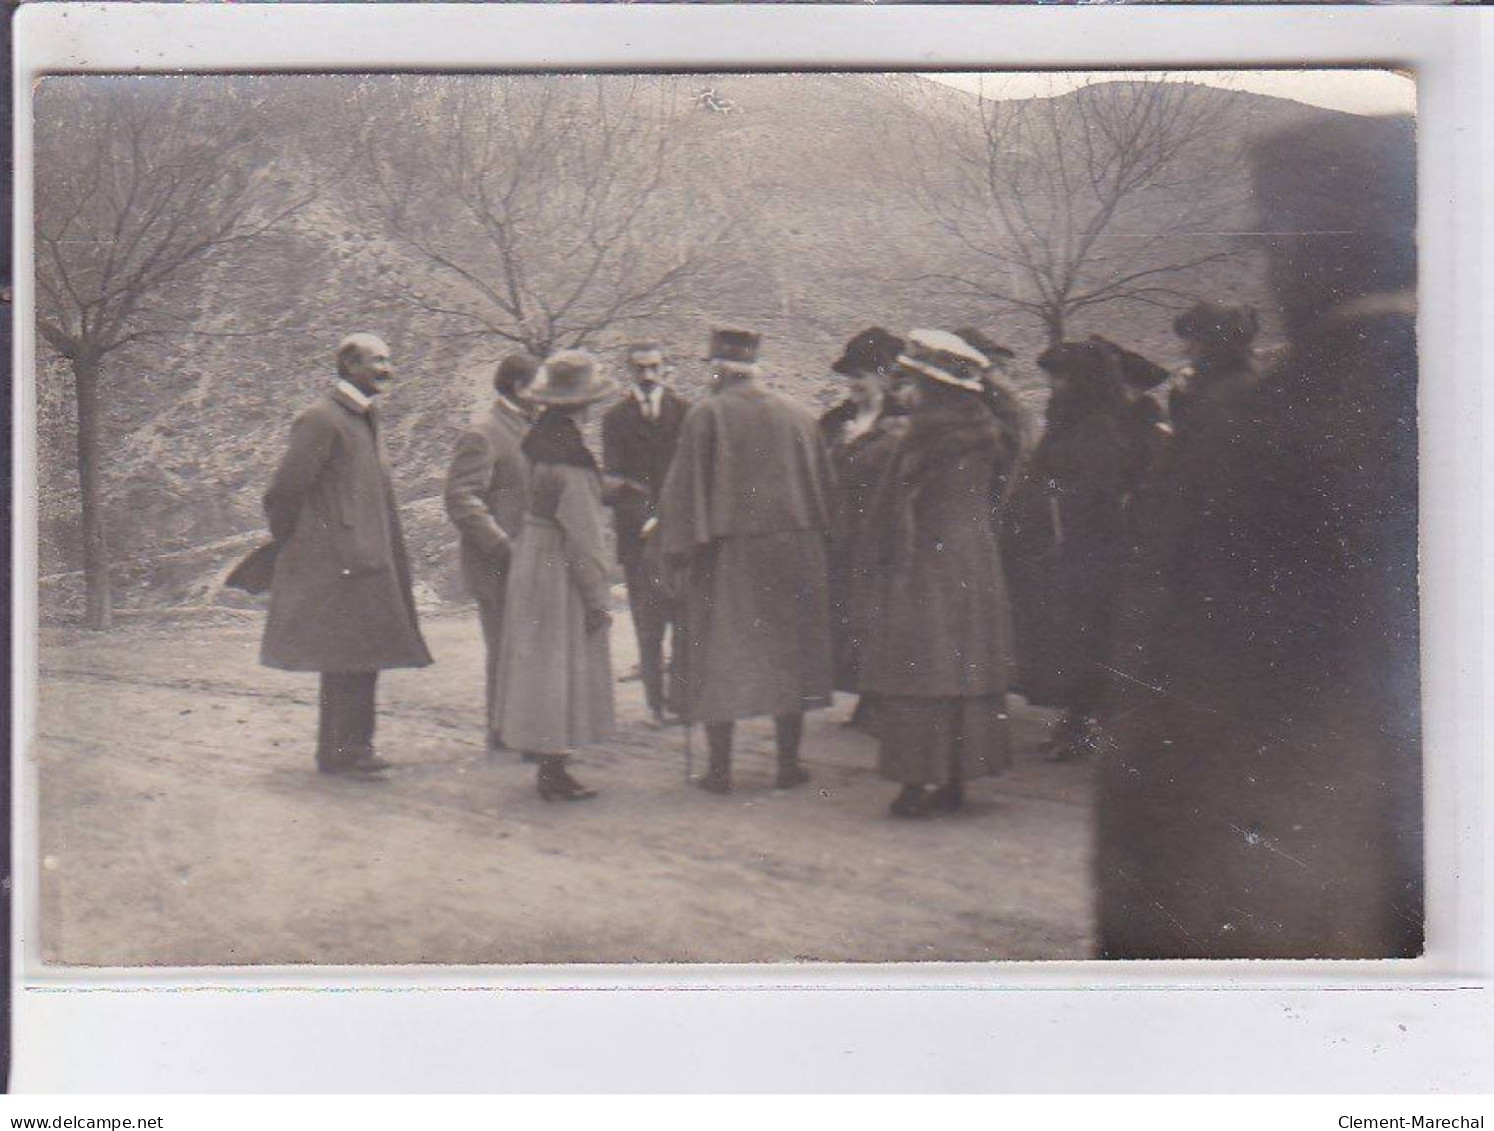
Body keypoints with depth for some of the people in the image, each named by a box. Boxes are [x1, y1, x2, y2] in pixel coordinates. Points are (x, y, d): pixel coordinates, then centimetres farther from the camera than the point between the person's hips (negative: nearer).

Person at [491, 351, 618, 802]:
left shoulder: (542, 436, 3)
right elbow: (581, 532, -21)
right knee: (562, 664, -1)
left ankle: (544, 755, 28)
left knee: (538, 661, 16)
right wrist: (599, 598, -16)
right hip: (560, 573, -9)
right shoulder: (569, 455, -23)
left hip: (532, 559, 9)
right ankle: (552, 771, 5)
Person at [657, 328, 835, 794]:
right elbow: (825, 485, 10)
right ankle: (789, 763, 13)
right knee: (788, 654, 11)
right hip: (793, 551, 3)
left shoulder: (706, 415, -7)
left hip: (726, 553, -3)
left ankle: (720, 768, 6)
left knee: (720, 659, 5)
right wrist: (817, 537, 19)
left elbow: (684, 486, -8)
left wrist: (680, 547, -3)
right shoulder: (797, 415, 5)